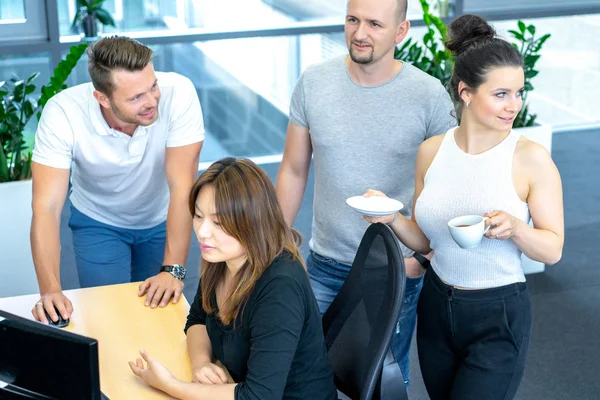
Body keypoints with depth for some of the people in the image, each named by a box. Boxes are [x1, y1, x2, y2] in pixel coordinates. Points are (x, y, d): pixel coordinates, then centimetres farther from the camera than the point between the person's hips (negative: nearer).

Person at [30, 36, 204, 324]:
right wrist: (50, 290, -45)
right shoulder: (62, 114, -32)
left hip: (162, 219, 1)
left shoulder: (178, 93, -33)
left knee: (160, 306, 10)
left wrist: (172, 270, -38)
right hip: (99, 223, -1)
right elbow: (47, 207, -34)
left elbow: (182, 187, -32)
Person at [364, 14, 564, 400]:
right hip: (437, 307, 5)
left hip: (499, 318, -4)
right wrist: (392, 217, -12)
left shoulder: (531, 158, -14)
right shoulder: (432, 151, -3)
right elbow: (424, 240, 7)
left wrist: (514, 227, -28)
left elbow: (553, 249, -9)